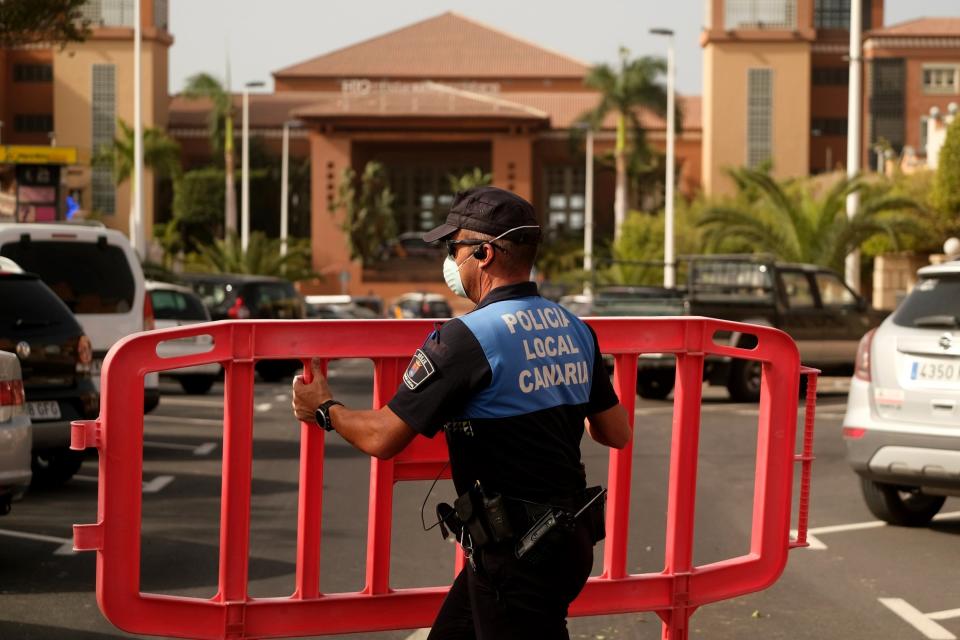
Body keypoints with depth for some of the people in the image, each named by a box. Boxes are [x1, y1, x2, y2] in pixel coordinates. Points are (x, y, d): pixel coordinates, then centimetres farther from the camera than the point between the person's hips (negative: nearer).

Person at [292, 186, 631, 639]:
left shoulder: (468, 338, -18)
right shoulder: (575, 330, 4)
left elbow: (383, 438, -14)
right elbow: (617, 434, 13)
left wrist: (325, 410, 6)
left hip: (516, 555, -8)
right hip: (569, 536, 8)